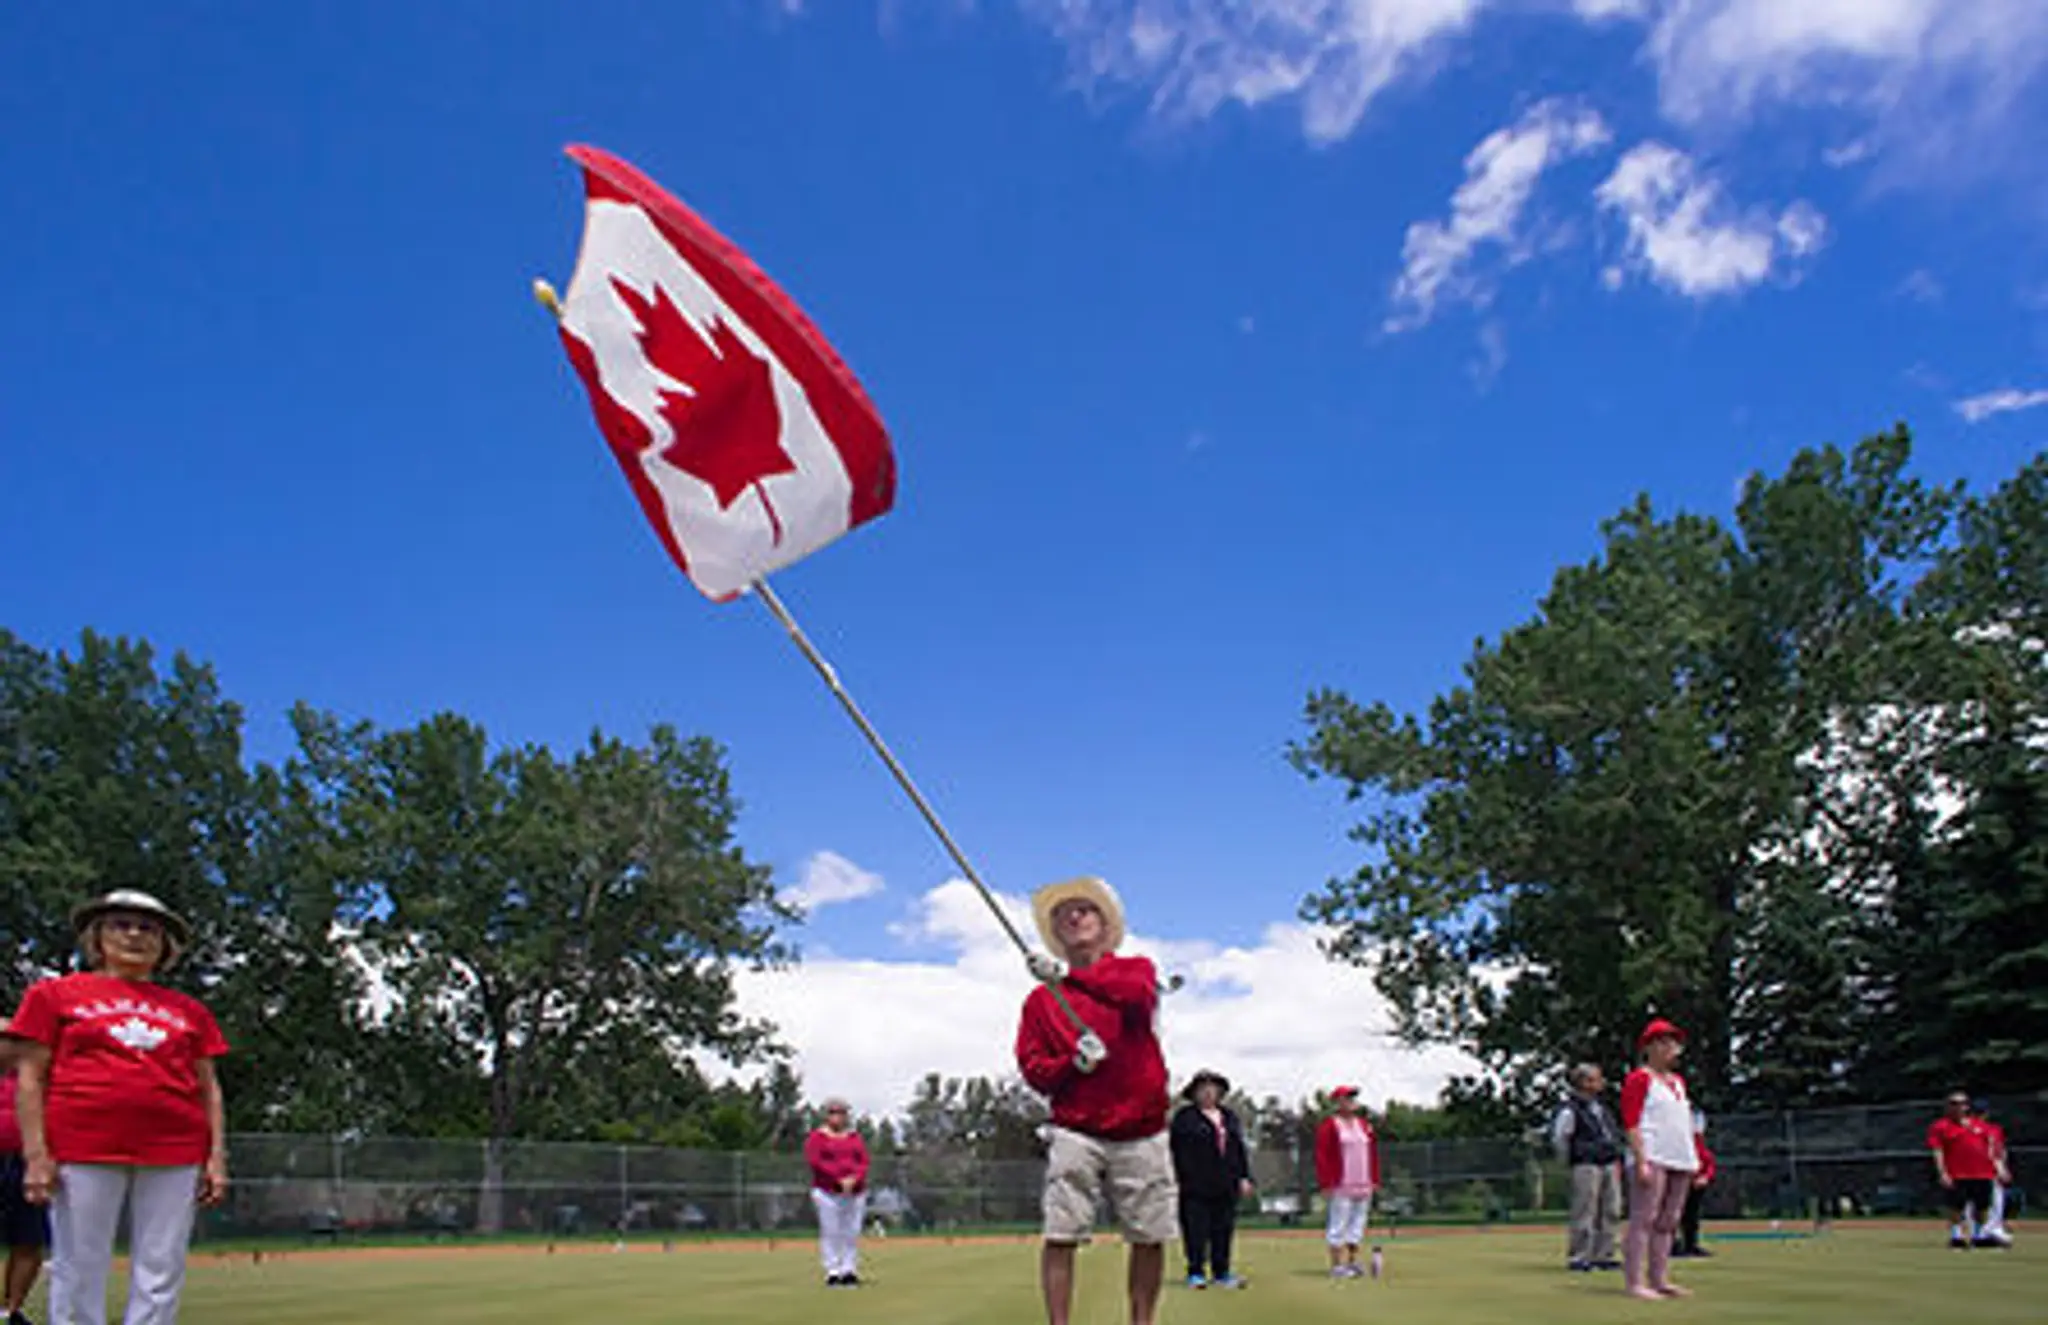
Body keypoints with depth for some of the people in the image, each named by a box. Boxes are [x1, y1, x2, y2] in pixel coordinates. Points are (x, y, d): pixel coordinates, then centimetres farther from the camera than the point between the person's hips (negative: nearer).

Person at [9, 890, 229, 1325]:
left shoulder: (189, 1010, 17)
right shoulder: (54, 994, 11)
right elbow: (31, 1077, 5)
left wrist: (216, 1157, 6)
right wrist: (36, 1154, -6)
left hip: (175, 1155, 2)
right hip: (83, 1150, -2)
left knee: (161, 1275, 0)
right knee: (81, 1273, -2)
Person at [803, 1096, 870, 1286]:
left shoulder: (855, 1137, 15)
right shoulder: (817, 1136, 3)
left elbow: (864, 1162, 8)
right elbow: (815, 1161, -9)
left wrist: (854, 1179, -12)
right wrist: (839, 1179, -15)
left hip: (855, 1191, 4)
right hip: (827, 1191, -4)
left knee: (852, 1233, 1)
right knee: (830, 1232, -6)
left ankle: (849, 1271, 6)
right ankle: (832, 1272, -1)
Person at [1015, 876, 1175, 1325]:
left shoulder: (1136, 968, 8)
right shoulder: (1040, 999, 10)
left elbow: (1138, 995, -17)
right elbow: (1034, 1072, 4)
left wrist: (1068, 974, -25)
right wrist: (1073, 1061, -16)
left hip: (1141, 1134, 0)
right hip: (1076, 1133, 0)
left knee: (1149, 1237, 4)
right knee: (1061, 1236, -8)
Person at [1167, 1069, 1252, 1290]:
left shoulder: (1231, 1117, 16)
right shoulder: (1184, 1117, 0)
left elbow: (1241, 1149, 18)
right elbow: (1174, 1149, -4)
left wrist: (1244, 1177, 11)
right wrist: (1175, 1178, -9)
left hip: (1225, 1186, 5)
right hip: (1195, 1186, -5)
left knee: (1224, 1230, 7)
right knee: (1196, 1230, -4)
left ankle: (1221, 1273, 16)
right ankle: (1196, 1273, 4)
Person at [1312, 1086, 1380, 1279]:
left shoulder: (1364, 1124, 15)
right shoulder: (1329, 1126, -6)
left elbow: (1373, 1153, 17)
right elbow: (1322, 1156, -10)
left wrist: (1375, 1181, 11)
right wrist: (1326, 1184, -15)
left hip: (1363, 1185, 7)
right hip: (1340, 1186, -7)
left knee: (1358, 1224, 10)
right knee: (1338, 1224, -5)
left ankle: (1352, 1262, 19)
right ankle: (1336, 1265, 0)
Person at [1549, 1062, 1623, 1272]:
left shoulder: (1600, 1107, 15)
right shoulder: (1570, 1110, -11)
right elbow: (1558, 1138, -8)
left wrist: (1615, 1159, 20)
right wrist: (1570, 1160, -2)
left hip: (1609, 1165, 8)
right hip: (1587, 1167, -8)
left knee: (1610, 1212, 9)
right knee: (1585, 1213, -7)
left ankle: (1603, 1255, 18)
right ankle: (1577, 1257, -1)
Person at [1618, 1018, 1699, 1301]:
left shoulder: (1678, 1081, 22)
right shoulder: (1639, 1078, -2)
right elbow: (1631, 1122, -10)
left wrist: (1695, 1159, 16)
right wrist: (1641, 1161, -18)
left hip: (1681, 1160, 8)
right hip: (1652, 1158, -8)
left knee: (1668, 1222, 8)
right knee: (1643, 1219, -11)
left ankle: (1659, 1280, 13)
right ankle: (1634, 1282, -12)